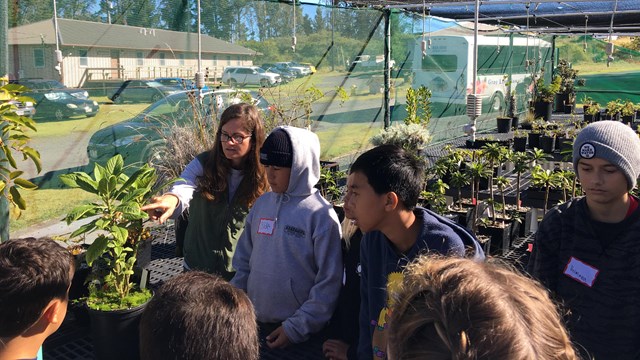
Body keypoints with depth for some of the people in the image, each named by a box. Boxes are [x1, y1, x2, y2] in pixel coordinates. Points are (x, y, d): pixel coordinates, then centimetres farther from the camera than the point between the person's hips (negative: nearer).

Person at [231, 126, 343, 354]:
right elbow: (243, 262, 10)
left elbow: (329, 283, -14)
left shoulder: (320, 215, -14)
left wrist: (297, 327, -14)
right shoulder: (262, 204, 3)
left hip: (300, 333, -5)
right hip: (254, 324, 5)